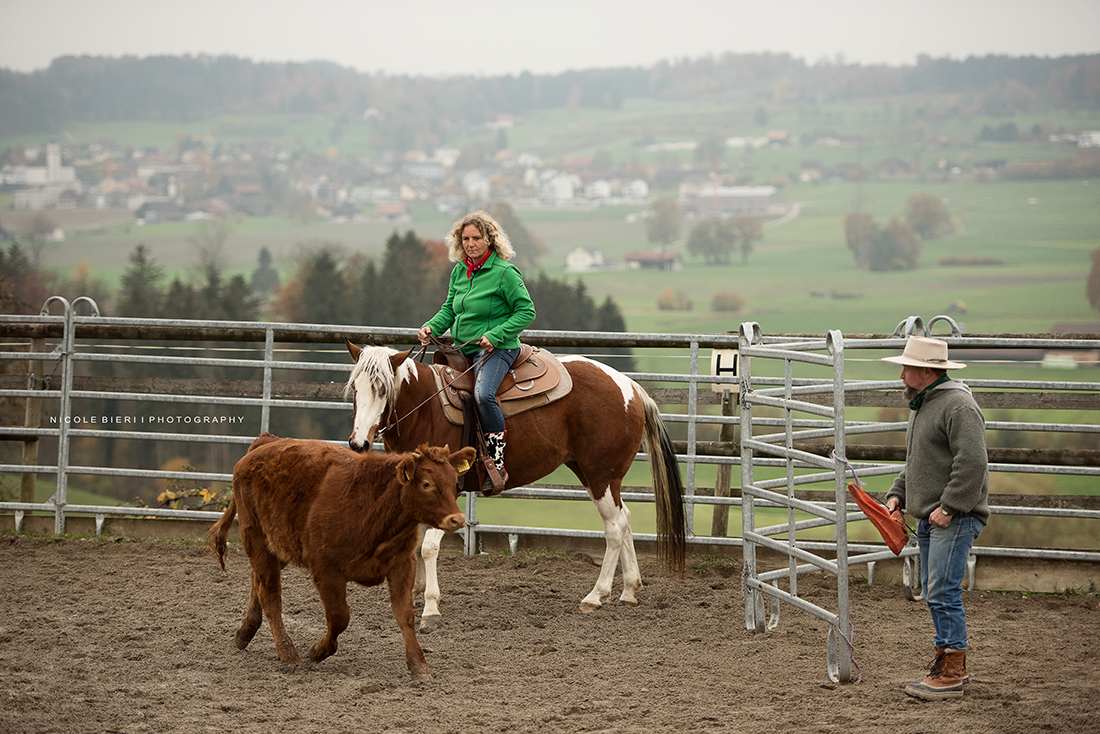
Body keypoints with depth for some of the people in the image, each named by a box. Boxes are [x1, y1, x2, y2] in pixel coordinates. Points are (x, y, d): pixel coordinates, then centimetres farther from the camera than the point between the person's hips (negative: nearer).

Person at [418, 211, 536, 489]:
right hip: (463, 349, 8)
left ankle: (498, 463, -28)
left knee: (483, 394, -34)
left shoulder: (504, 273, -11)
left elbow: (526, 311, -11)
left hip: (497, 349, -8)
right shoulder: (459, 271, 10)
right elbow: (449, 309, 17)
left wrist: (495, 335, -20)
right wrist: (432, 327, -4)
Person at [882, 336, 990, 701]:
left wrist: (948, 507, -23)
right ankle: (951, 666, 21)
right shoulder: (921, 406, 18)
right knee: (933, 593, 13)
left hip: (955, 518, -10)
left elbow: (972, 463, -23)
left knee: (943, 592, -12)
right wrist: (897, 494, 13)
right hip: (929, 517, 10)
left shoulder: (958, 406, -15)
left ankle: (951, 676, -10)